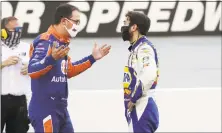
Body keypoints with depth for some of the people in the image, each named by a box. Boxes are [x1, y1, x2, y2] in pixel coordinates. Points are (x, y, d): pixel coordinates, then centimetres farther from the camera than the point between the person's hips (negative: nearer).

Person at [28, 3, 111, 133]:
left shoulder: (62, 43, 13)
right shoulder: (45, 41, -16)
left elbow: (68, 70, 24)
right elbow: (32, 71, -25)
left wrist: (92, 58, 23)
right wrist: (52, 58, -40)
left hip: (60, 109, 10)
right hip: (44, 110, -10)